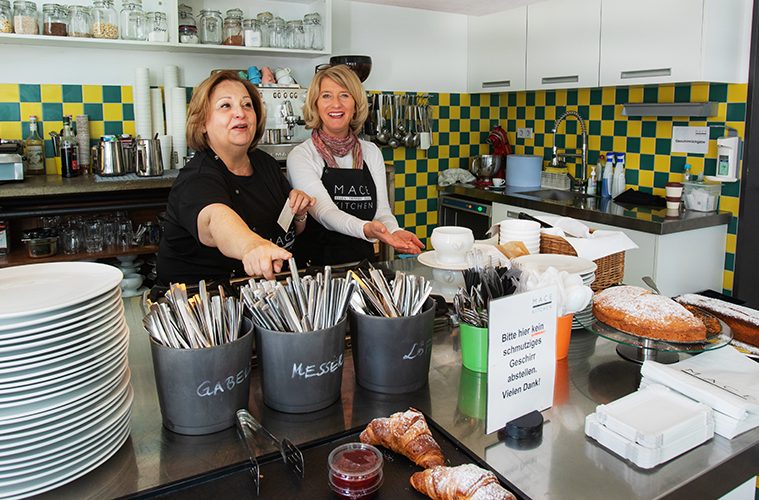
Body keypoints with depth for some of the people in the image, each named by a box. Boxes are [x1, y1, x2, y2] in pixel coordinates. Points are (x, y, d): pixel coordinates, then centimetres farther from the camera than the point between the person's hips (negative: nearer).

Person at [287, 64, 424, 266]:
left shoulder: (372, 153, 11)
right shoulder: (300, 156, -3)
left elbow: (381, 210, 7)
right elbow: (325, 211, -16)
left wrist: (395, 232, -16)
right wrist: (366, 229, -35)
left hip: (363, 262, 3)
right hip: (315, 264, -3)